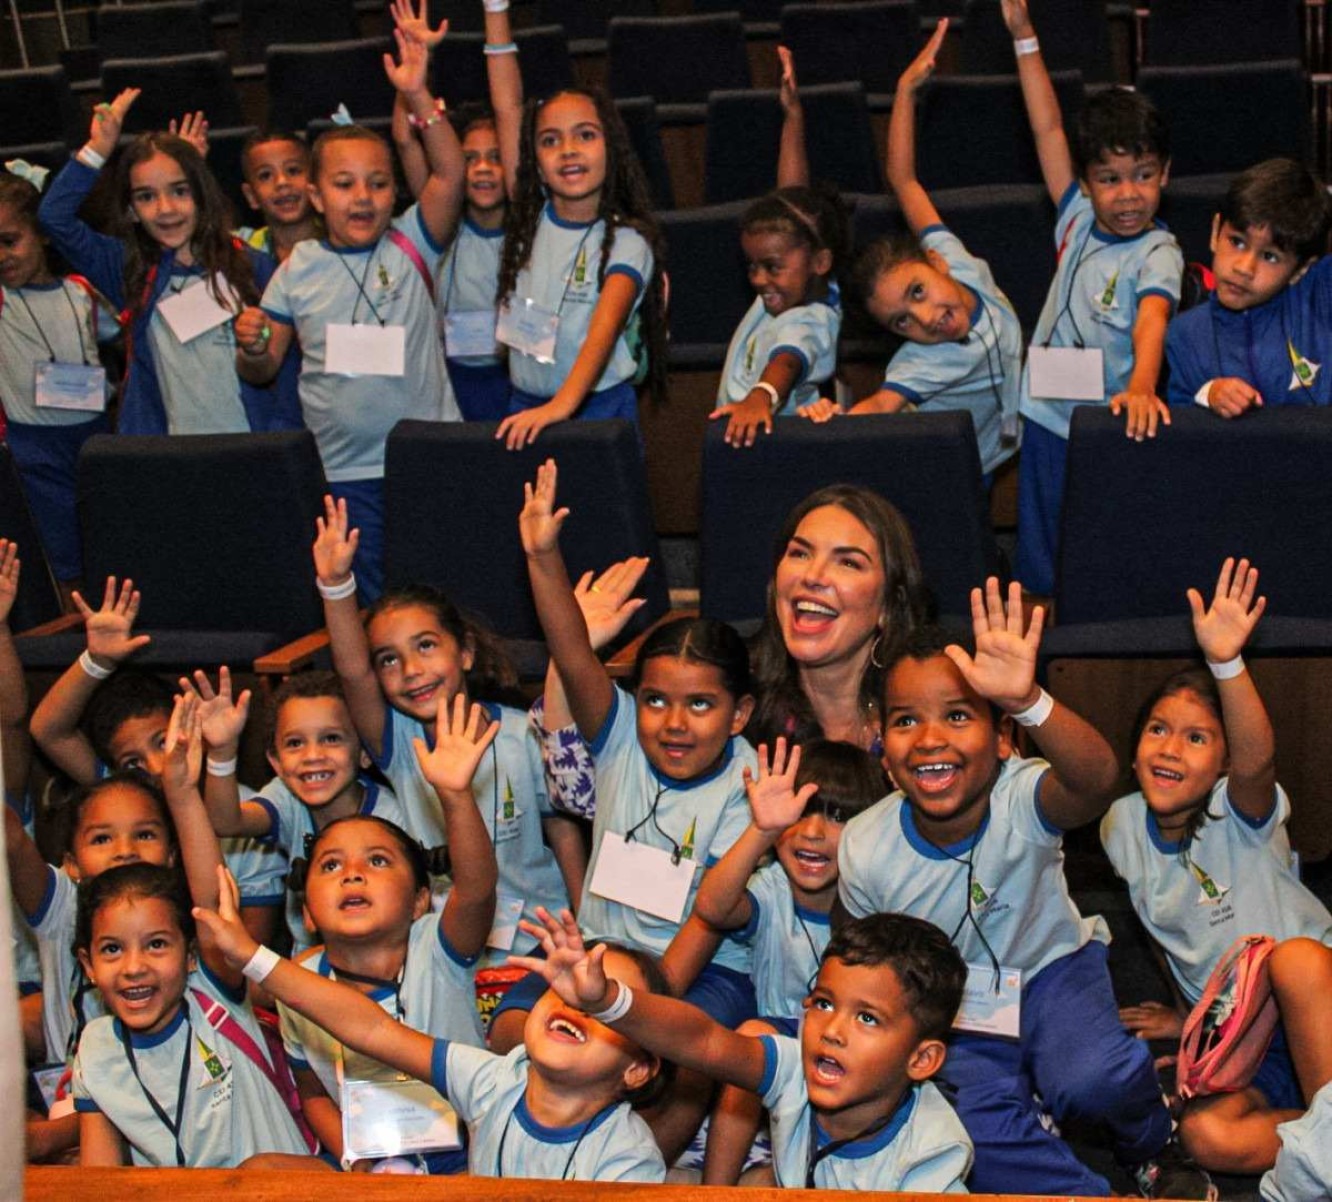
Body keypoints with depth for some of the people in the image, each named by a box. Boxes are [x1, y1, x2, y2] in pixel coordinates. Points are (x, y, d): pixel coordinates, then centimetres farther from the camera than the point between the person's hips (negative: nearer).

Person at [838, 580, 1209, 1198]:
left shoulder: (1021, 800, -29)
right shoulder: (864, 852, -20)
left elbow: (1097, 780, -55)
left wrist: (1029, 701, -71)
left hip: (1051, 968, -1)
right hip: (955, 1011, 1)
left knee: (1090, 1080, -29)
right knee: (976, 1129, -26)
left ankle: (1152, 1148, 7)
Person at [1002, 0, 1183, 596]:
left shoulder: (1158, 254, -12)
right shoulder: (1079, 220, 3)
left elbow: (1152, 319, -31)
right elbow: (1048, 129, 2)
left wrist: (1141, 386, -51)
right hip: (1046, 418, 5)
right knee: (1041, 561, 11)